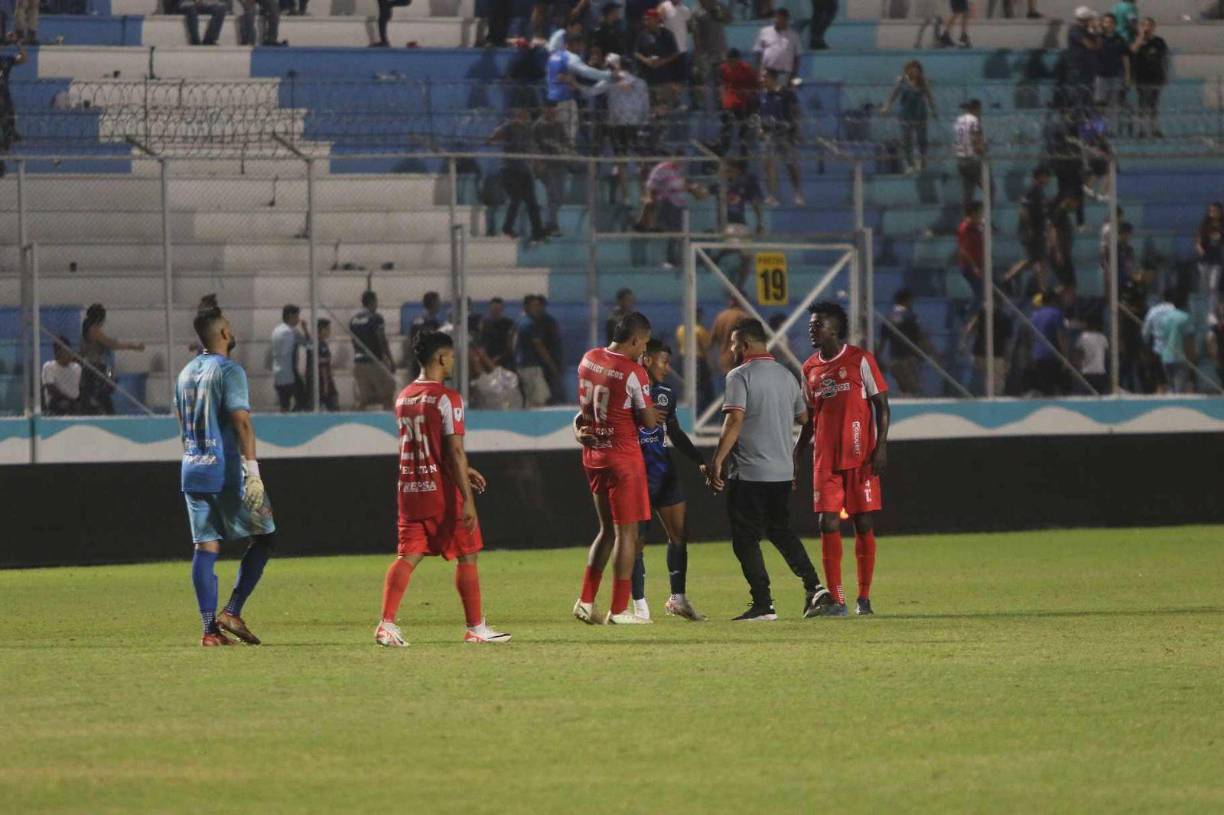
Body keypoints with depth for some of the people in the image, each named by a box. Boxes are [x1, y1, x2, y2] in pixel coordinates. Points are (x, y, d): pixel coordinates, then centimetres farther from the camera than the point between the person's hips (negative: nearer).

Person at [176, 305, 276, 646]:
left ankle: (210, 629, 0)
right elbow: (241, 421, -18)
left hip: (192, 470, 7)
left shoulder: (186, 373, 14)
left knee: (206, 547, 5)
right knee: (263, 536, 5)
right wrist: (252, 470, -20)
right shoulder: (229, 370, -10)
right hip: (227, 471, -7)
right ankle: (232, 612, -5)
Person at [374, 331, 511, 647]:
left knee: (407, 556, 4)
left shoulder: (404, 398, 10)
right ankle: (475, 627, 14)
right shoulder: (447, 398, -13)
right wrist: (467, 498, -18)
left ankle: (386, 623, -11)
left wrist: (462, 470, 28)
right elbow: (454, 451, -18)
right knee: (466, 556, 7)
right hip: (443, 491, -6)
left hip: (409, 490, 6)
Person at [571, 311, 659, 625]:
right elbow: (650, 422, -13)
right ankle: (619, 610, 0)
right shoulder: (634, 373, -18)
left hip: (593, 455, 7)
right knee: (627, 533, 0)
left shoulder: (588, 360, 4)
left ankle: (585, 602, 12)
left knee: (607, 529, 18)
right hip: (623, 456, -7)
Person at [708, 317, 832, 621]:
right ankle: (814, 588, 5)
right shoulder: (786, 376, 11)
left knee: (746, 540, 1)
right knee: (781, 531, 19)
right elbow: (803, 417, 20)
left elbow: (734, 421, -20)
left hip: (748, 472, -7)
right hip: (782, 471, 7)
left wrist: (717, 462, -18)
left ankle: (763, 605, -3)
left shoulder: (740, 376, -10)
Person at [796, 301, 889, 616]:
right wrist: (797, 457, 13)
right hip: (825, 460, 4)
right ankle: (836, 600, -2)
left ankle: (864, 599, 7)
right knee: (828, 525, -4)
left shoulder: (860, 360, -3)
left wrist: (881, 446, -11)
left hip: (860, 458, -4)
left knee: (864, 525, 0)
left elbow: (881, 404, -2)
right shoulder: (810, 369, 11)